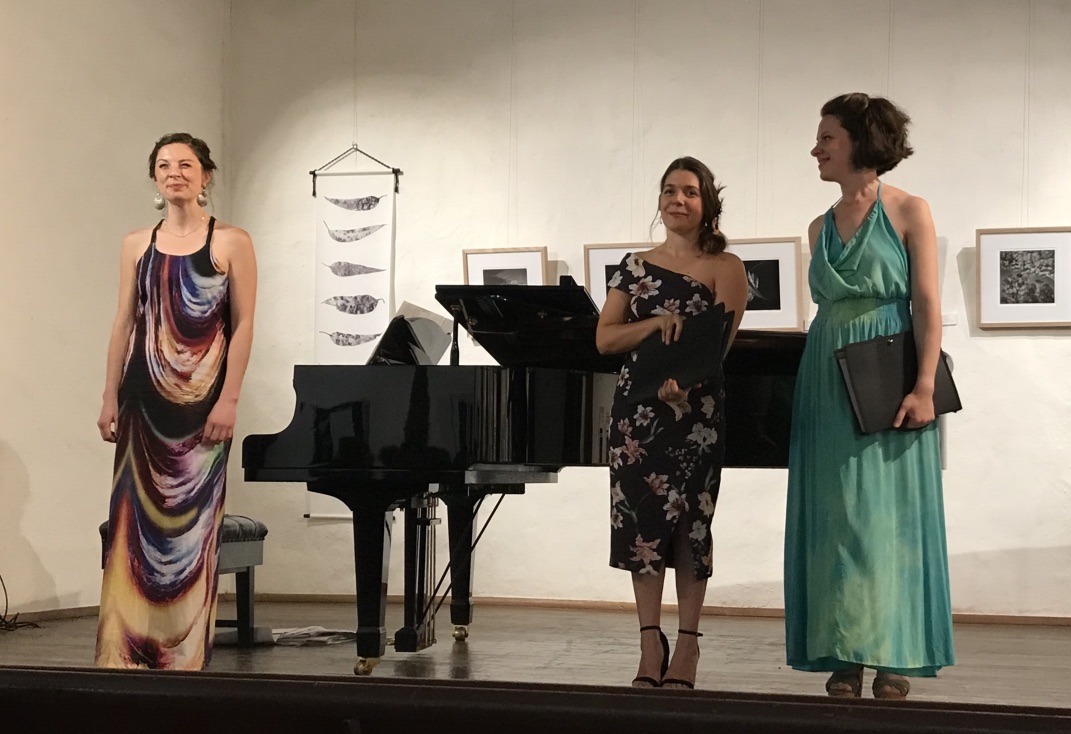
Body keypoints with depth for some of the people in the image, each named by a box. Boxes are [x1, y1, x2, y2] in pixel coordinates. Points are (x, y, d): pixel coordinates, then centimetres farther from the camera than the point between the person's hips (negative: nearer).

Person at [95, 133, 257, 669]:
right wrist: (111, 398, 5)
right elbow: (124, 324, 10)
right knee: (133, 519, 0)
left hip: (201, 400, -3)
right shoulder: (137, 246, 10)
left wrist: (228, 400, -11)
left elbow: (243, 326, -4)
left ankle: (184, 655, 6)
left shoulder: (231, 243, 0)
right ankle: (125, 652, 5)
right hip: (145, 396, 3)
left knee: (193, 524, 0)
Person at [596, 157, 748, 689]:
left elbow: (719, 340, -12)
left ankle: (686, 646, 4)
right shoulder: (635, 267, 11)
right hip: (636, 408, 3)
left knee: (689, 520, -2)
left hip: (695, 408, -3)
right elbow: (604, 339, 4)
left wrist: (683, 379, -30)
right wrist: (656, 323, -13)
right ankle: (650, 644, 6)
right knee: (640, 517, 1)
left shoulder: (724, 267, 1)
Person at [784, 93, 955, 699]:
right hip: (830, 386, 5)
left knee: (891, 512, -1)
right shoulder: (822, 227, 12)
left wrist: (924, 387, -18)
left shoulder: (909, 212, -3)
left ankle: (895, 655, 6)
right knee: (838, 513, 3)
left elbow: (927, 304, -8)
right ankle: (846, 656, 8)